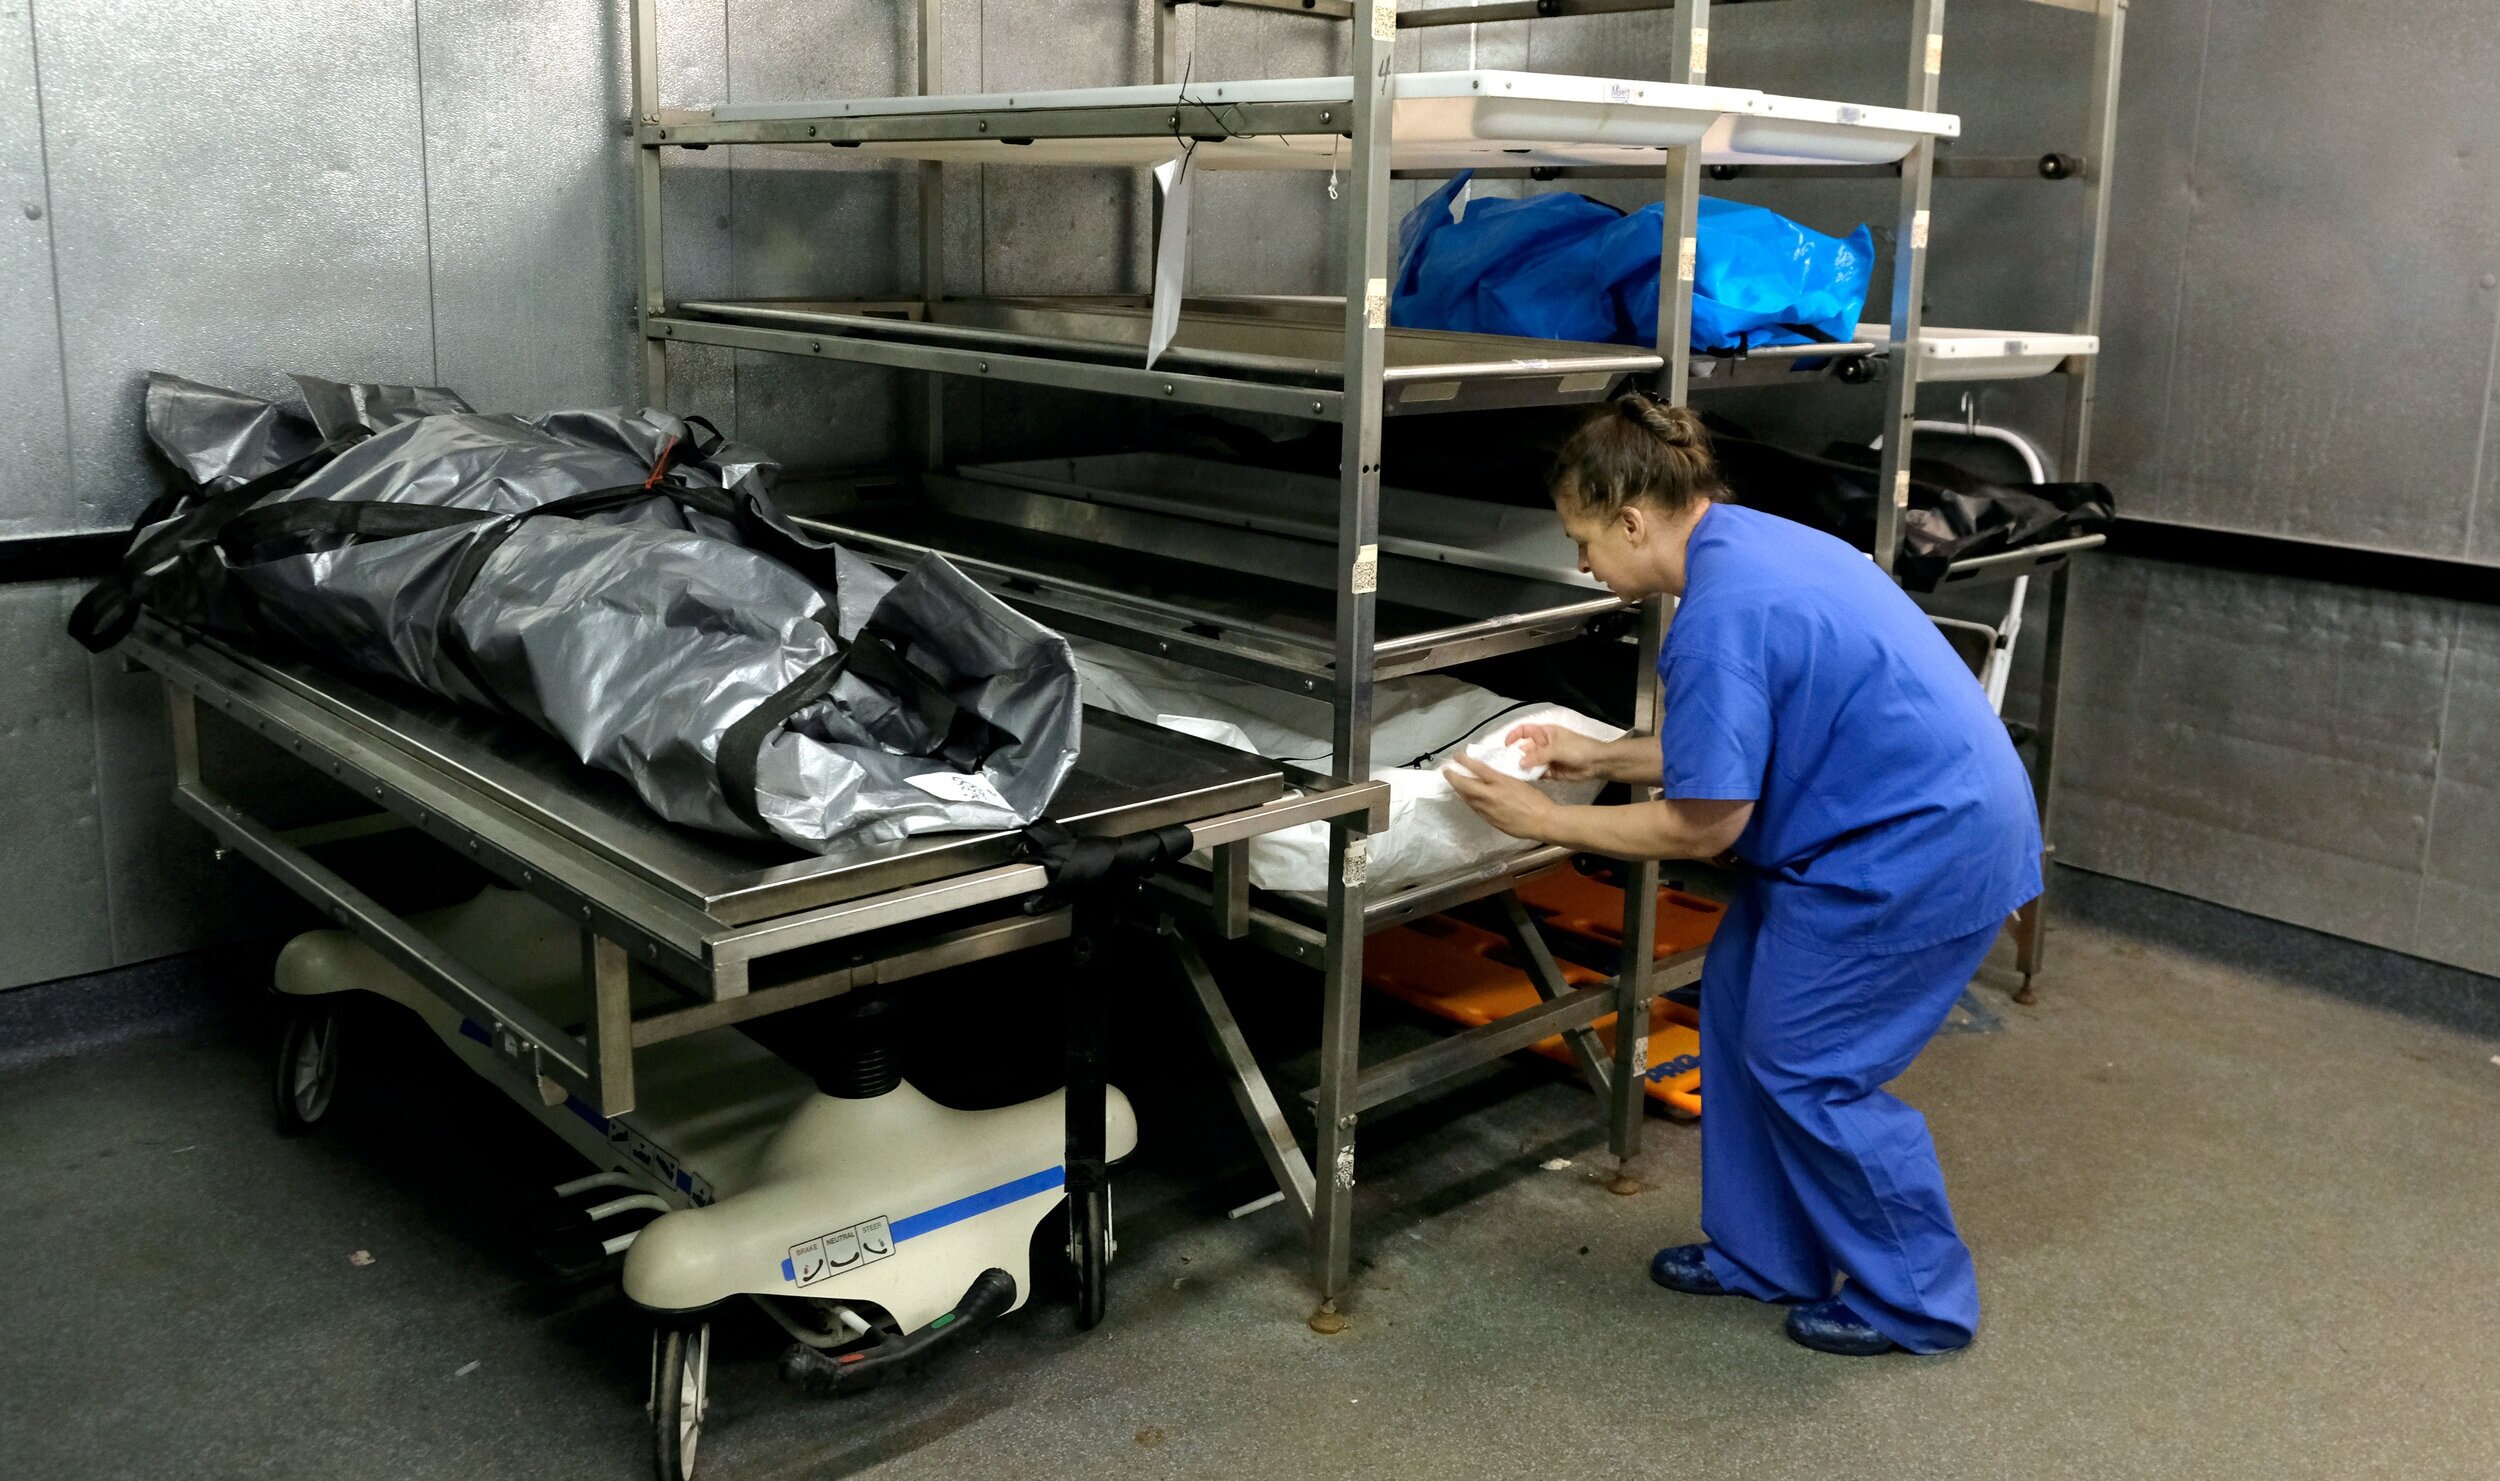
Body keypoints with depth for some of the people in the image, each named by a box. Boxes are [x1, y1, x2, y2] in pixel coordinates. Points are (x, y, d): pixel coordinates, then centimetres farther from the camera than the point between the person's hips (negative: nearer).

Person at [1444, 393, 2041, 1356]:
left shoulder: (1721, 617, -25)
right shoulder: (1745, 544, 7)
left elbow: (1702, 825, -18)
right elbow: (1736, 740, 18)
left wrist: (1541, 821, -9)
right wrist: (1602, 757, 16)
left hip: (1922, 846, -10)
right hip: (1913, 816, 11)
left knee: (1803, 1063, 1)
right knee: (1741, 999, 14)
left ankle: (1918, 1302, 19)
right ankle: (1765, 1257, 28)